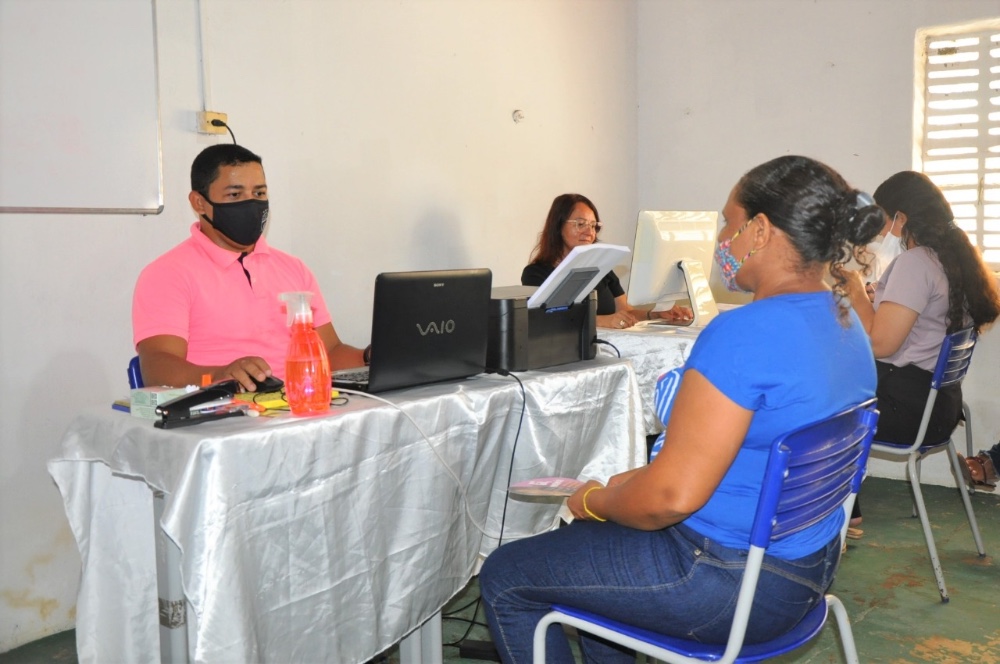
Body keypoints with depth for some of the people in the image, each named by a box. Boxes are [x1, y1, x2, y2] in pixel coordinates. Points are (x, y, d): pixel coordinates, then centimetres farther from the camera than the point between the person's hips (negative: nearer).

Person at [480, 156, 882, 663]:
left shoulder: (744, 332, -28)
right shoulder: (846, 322, 3)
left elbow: (674, 497, -29)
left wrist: (595, 501, -9)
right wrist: (641, 479, 11)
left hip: (732, 584, -10)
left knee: (503, 577, 6)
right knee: (584, 543, 29)